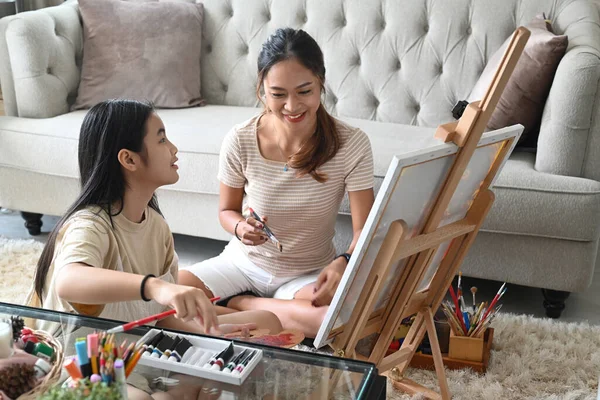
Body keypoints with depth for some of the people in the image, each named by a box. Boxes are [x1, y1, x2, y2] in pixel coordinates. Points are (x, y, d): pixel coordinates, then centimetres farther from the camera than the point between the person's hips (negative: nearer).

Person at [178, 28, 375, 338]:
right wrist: (240, 228, -21)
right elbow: (227, 210, 3)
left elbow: (364, 229, -13)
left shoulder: (351, 145, -15)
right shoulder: (240, 141, -12)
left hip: (310, 274, 0)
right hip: (243, 262, 1)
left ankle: (237, 304, -10)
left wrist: (344, 262, -36)